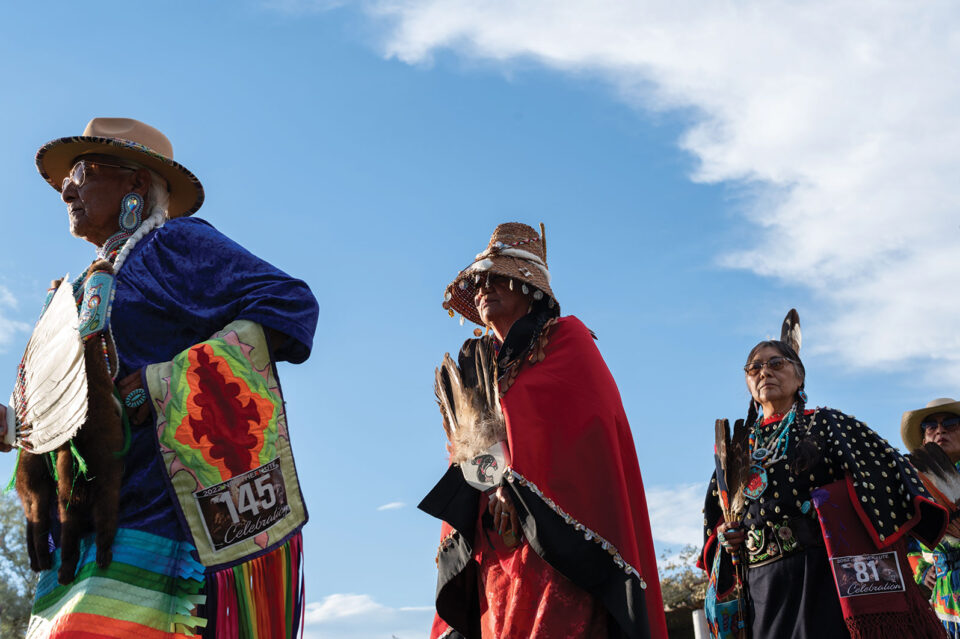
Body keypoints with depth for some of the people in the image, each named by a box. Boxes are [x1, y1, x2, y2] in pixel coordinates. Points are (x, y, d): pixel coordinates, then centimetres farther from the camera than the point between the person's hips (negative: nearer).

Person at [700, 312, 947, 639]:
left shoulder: (826, 424, 6)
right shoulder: (738, 447, 17)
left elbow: (885, 468, -5)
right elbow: (716, 515, 25)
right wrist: (722, 537, 4)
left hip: (824, 577, -3)